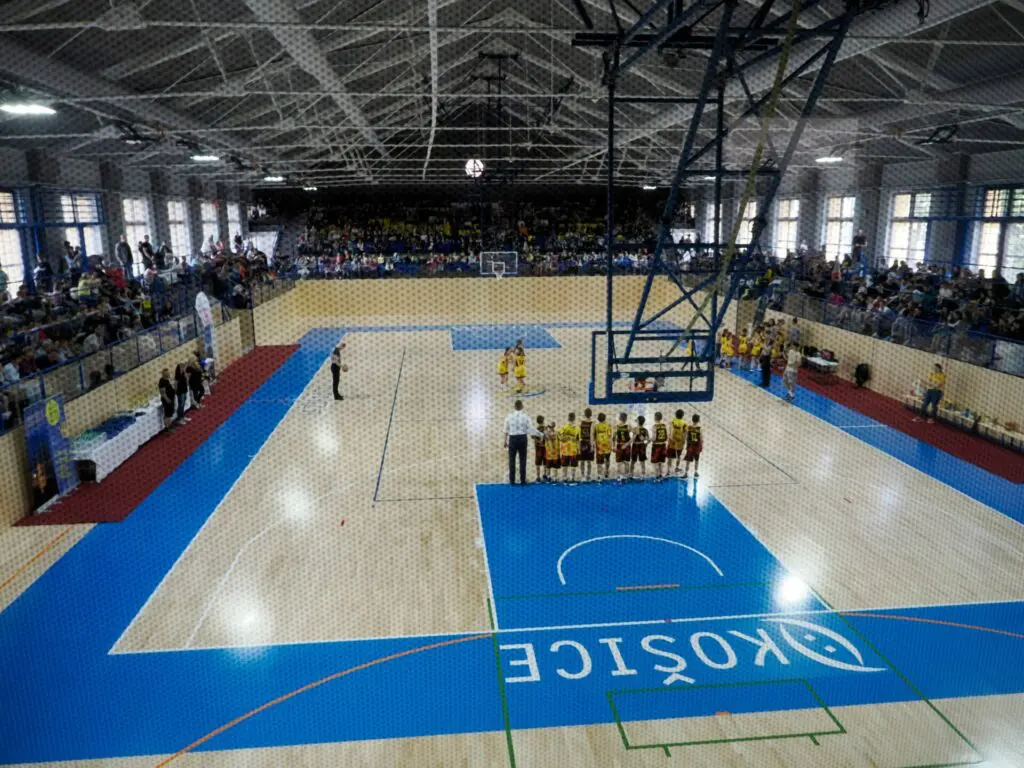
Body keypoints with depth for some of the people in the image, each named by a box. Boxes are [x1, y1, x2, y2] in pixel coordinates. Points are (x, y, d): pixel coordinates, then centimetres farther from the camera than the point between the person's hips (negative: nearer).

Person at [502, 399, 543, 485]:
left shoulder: (509, 416, -2)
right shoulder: (525, 417, -6)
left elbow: (506, 430, 3)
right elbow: (531, 429, -7)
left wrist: (505, 441, 13)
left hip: (512, 439, 1)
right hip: (522, 438, 0)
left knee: (512, 460, 7)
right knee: (522, 460, 6)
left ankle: (512, 481, 7)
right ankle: (522, 480, 6)